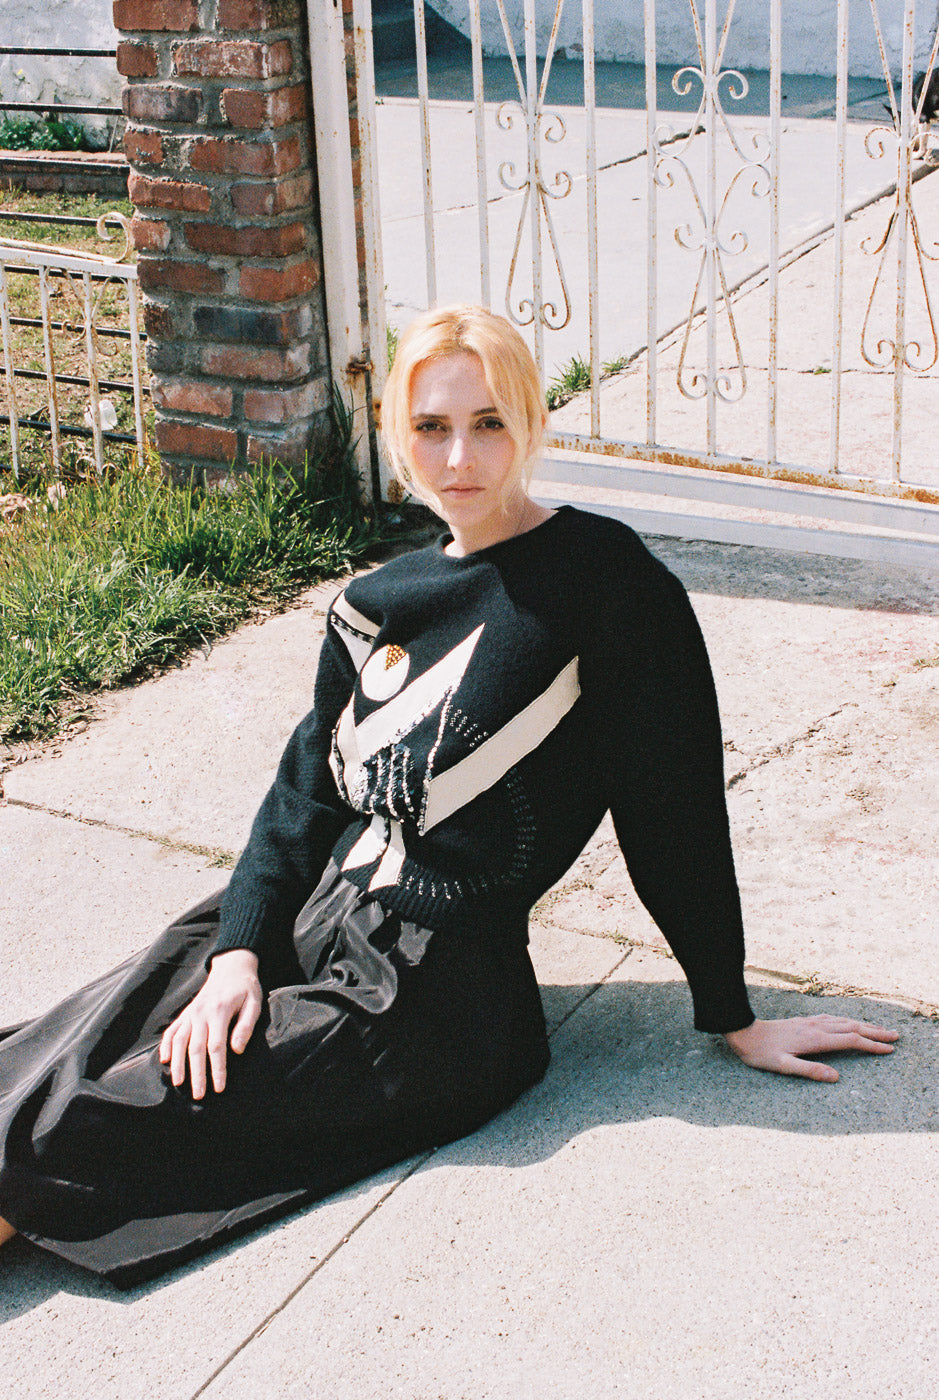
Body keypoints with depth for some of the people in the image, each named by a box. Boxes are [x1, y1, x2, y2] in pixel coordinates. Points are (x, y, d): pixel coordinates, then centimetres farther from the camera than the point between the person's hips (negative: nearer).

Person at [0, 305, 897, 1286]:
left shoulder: (603, 577, -10)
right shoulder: (379, 601, 10)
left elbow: (673, 802, -7)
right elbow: (308, 788, 11)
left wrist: (733, 1019, -1)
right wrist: (239, 952, -5)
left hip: (434, 994, -6)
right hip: (315, 916, 6)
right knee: (79, 1045, -13)